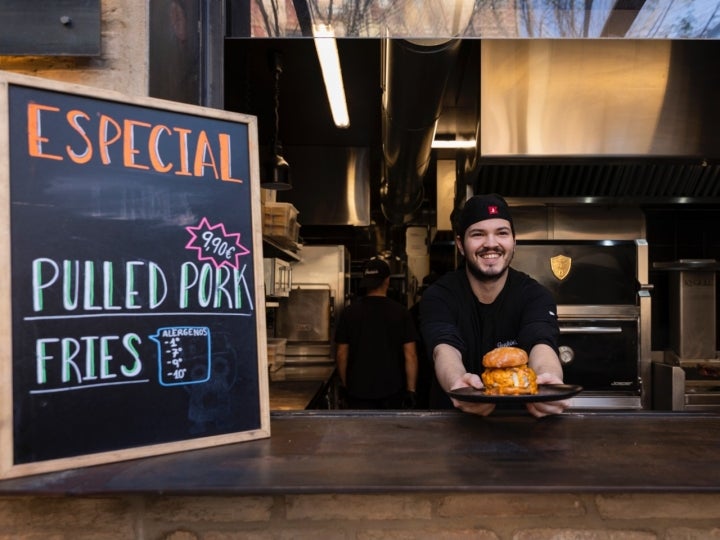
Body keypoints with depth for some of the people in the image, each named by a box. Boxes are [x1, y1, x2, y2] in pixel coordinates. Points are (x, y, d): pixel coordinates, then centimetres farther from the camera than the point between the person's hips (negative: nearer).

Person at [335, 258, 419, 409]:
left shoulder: (349, 312, -2)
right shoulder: (401, 312, -5)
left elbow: (341, 354, 1)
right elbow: (410, 354, -7)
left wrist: (345, 385, 12)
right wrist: (411, 390, -2)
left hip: (358, 388, 0)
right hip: (392, 390, 0)